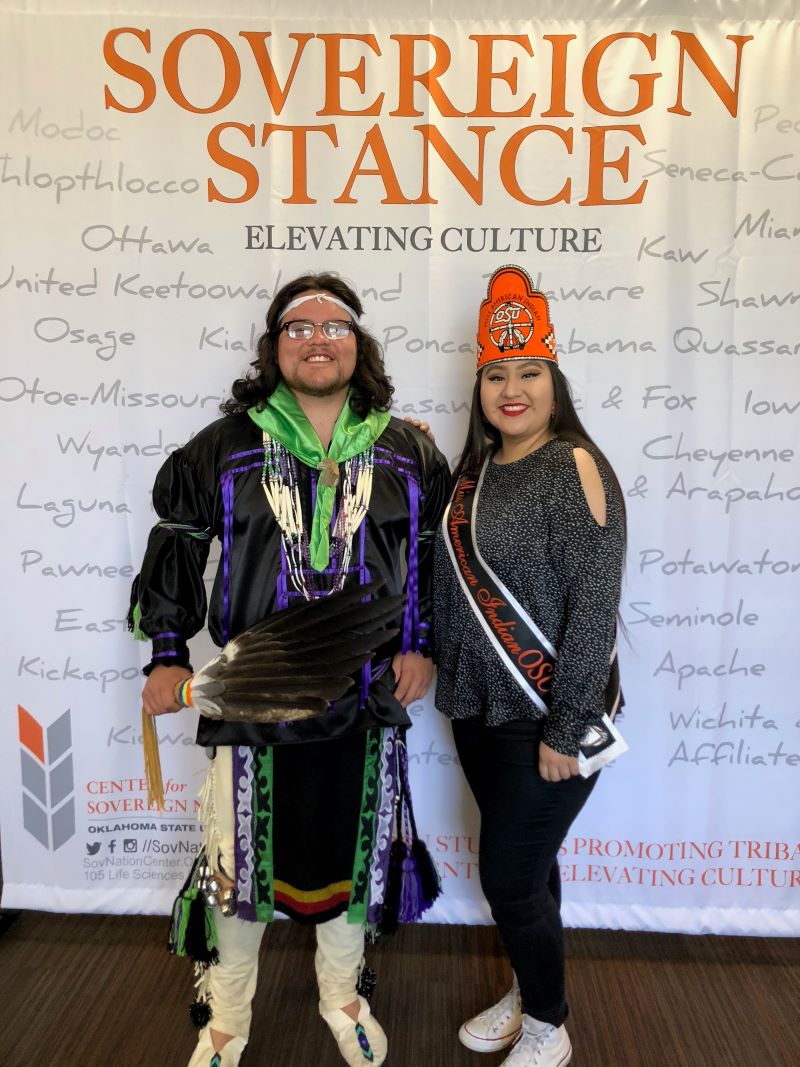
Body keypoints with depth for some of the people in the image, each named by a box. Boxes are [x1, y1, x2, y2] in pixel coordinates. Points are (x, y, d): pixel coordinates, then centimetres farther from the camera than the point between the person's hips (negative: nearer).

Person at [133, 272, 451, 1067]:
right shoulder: (224, 448, -2)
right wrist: (168, 654, -1)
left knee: (351, 851, 18)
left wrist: (420, 645, -1)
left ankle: (342, 995, 47)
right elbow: (177, 547, 4)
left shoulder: (409, 454, 2)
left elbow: (440, 554, 9)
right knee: (243, 860, 13)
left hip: (366, 700, 2)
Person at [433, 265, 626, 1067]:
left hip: (544, 717, -6)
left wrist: (565, 730, -17)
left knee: (510, 877, 4)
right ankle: (525, 994, 43)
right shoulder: (475, 468, 6)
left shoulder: (575, 467, -14)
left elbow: (595, 606, -18)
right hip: (479, 708, 6)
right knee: (523, 865, 21)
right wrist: (449, 682, 7)